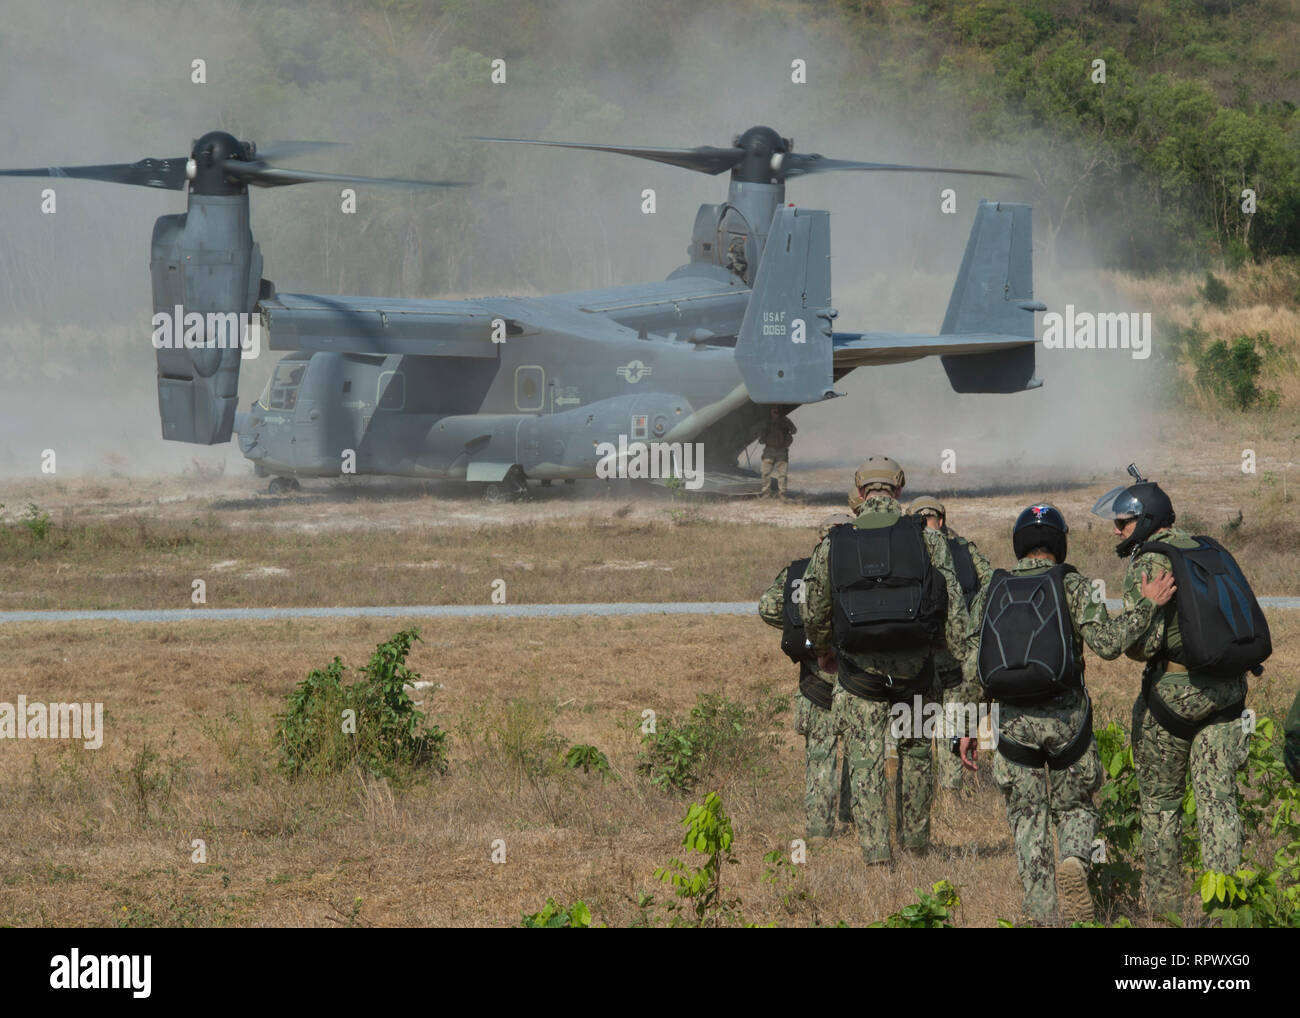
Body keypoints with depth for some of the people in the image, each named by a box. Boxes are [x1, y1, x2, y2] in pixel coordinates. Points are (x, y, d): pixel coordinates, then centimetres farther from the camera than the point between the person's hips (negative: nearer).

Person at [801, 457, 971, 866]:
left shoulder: (833, 545, 1)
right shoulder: (927, 539, -2)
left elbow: (814, 613, 10)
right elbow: (953, 607, -6)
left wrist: (823, 650, 30)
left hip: (858, 668, -1)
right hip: (915, 664, 1)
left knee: (865, 760, 4)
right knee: (916, 749, 20)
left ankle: (875, 848, -5)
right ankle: (915, 838, 28)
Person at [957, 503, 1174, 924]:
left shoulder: (991, 593, 7)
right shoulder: (1072, 585, -2)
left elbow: (974, 668, 5)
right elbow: (1106, 643, -13)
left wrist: (968, 727, 11)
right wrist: (1146, 606, -3)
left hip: (1013, 722, 1)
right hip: (1066, 717, -1)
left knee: (1027, 821, 11)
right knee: (1075, 809, 16)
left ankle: (1042, 915, 1)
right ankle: (1074, 863, -16)